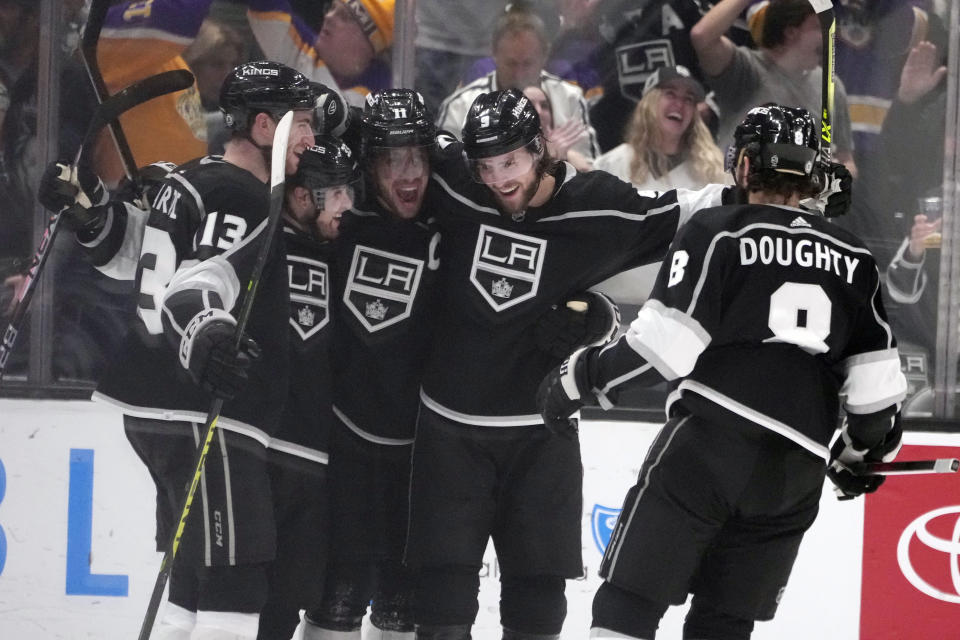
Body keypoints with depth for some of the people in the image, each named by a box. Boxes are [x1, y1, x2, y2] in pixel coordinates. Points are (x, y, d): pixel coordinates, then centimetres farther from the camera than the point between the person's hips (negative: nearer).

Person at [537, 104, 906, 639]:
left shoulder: (715, 233, -2)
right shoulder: (854, 260, 13)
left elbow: (665, 344, -11)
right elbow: (878, 380, 11)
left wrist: (579, 379, 1)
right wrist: (864, 449, 29)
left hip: (712, 441, -5)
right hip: (798, 470, 5)